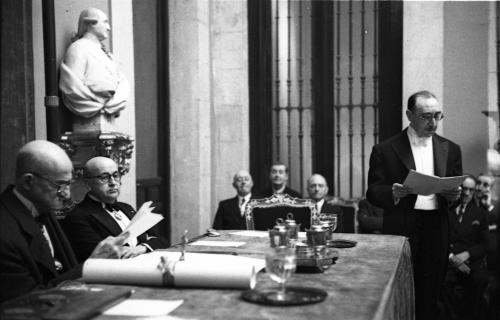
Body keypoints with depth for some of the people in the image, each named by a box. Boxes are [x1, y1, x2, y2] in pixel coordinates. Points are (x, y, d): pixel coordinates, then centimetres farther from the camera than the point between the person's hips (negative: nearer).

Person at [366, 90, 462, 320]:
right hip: (401, 229, -3)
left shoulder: (450, 150, 12)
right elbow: (372, 193, 1)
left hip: (437, 231, 3)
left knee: (429, 296, 4)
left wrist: (453, 195, -6)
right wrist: (394, 193, -19)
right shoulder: (385, 150, 1)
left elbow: (456, 193, 17)